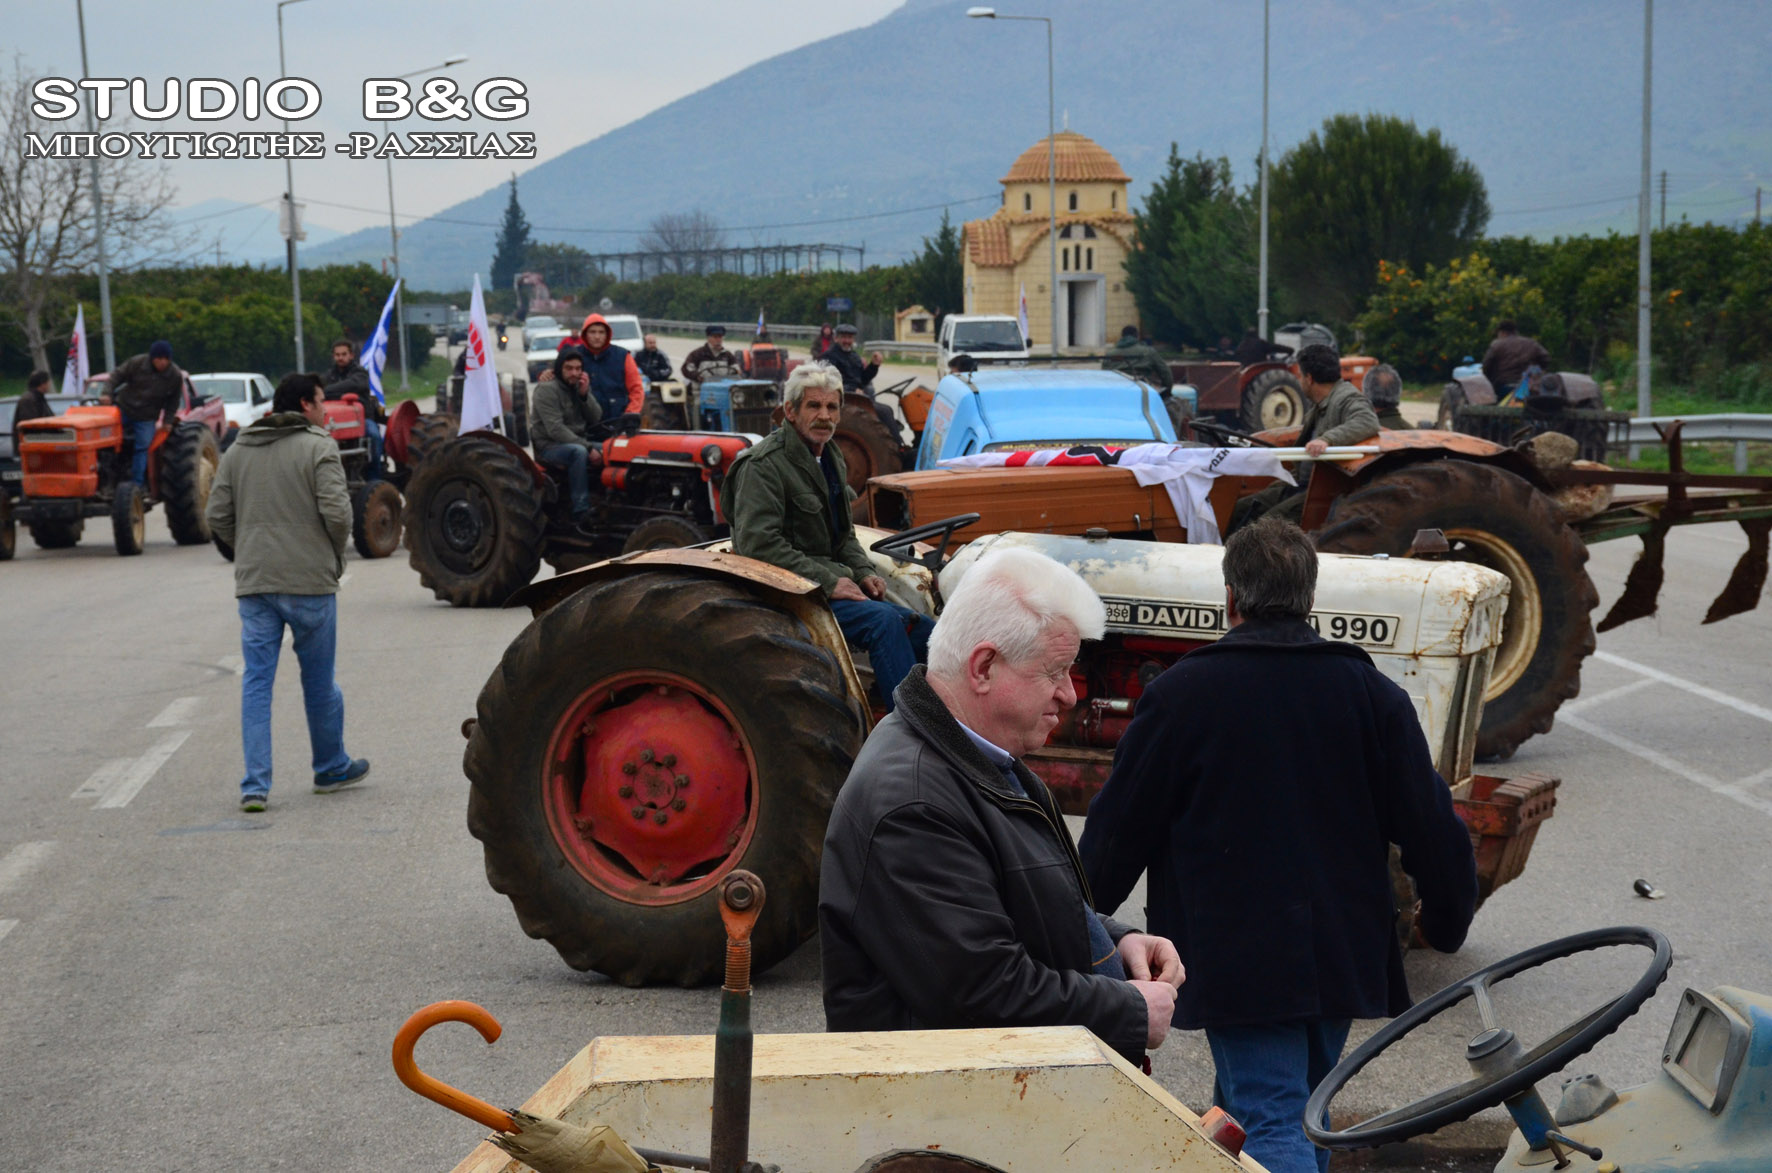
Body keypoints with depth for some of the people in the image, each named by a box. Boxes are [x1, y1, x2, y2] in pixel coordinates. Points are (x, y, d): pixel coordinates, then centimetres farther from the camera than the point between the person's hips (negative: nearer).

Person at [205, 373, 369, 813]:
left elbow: (217, 516, 7)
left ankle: (255, 785, -2)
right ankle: (331, 769, 26)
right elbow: (337, 512, -16)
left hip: (253, 583, 4)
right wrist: (335, 551, 3)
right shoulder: (318, 448, -8)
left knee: (256, 682, 5)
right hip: (309, 581, -4)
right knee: (319, 681, 11)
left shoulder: (236, 452, 10)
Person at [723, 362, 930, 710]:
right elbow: (759, 545, -22)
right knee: (883, 619, -29)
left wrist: (864, 572, 6)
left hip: (831, 583, 10)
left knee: (924, 633, -2)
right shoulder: (763, 465, -13)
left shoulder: (830, 459, 17)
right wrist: (827, 583, -22)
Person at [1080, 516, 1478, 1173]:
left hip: (1238, 964, -5)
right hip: (1342, 957, 5)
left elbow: (1119, 829, -3)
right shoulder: (1370, 693, 2)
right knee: (1305, 1106, 22)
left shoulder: (1178, 694, -8)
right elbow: (1430, 826, 3)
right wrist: (1447, 922, 19)